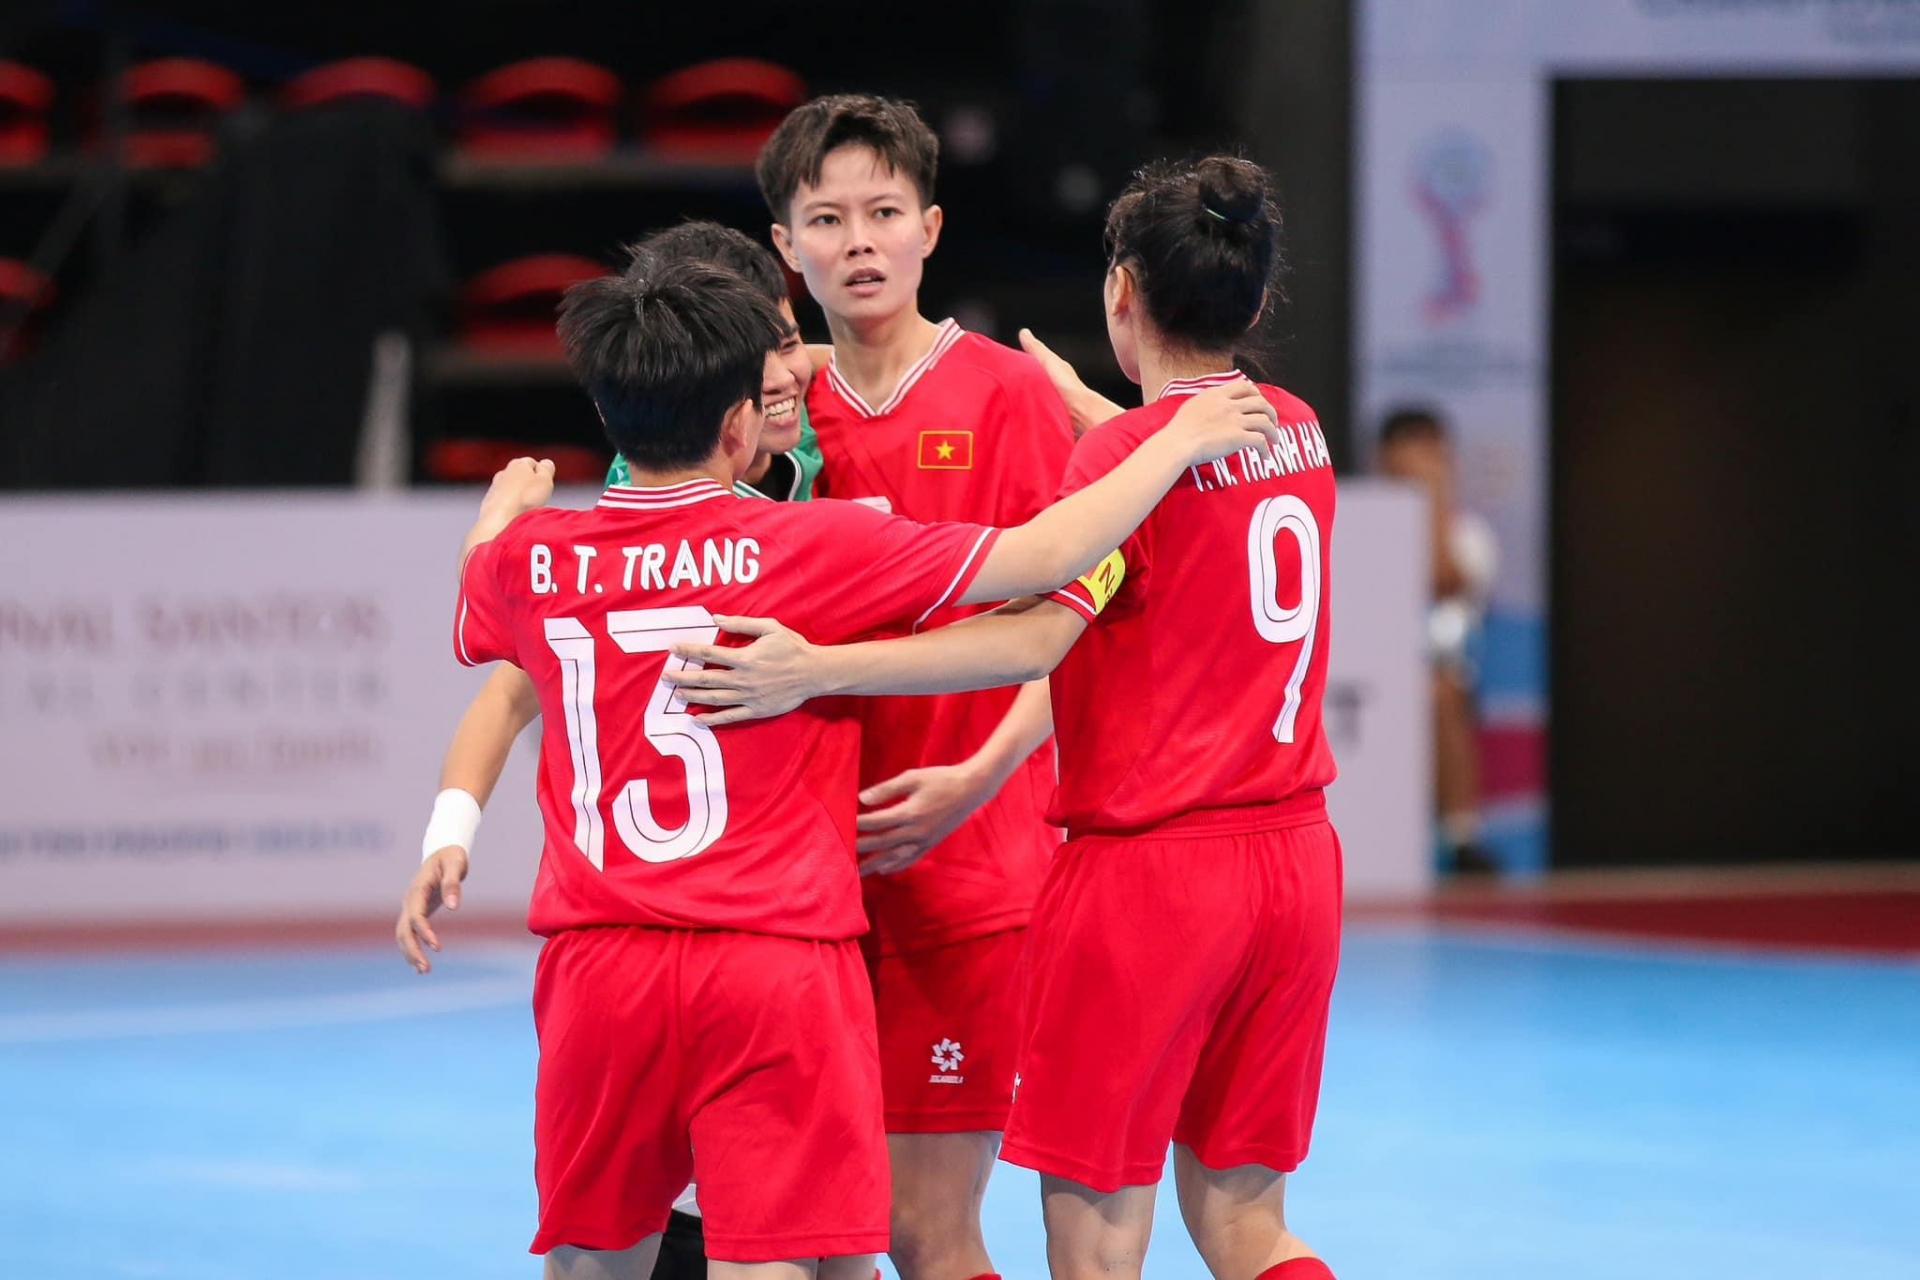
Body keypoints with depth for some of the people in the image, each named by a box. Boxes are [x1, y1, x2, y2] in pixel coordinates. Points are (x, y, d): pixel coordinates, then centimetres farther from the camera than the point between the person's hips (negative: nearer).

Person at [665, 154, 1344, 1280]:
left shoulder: (1132, 452, -13)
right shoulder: (1299, 432, 8)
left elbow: (1031, 640, -25)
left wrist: (817, 669, -31)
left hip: (1147, 871, -7)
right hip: (1295, 859, 7)